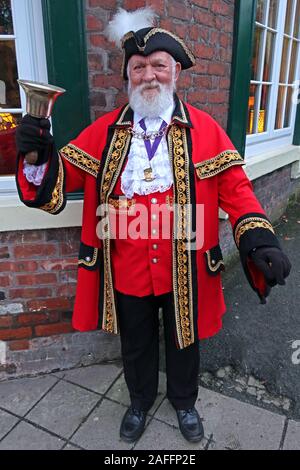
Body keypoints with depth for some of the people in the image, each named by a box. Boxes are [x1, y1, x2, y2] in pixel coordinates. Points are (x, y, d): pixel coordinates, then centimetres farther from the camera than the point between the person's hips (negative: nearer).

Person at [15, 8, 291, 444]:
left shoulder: (205, 129, -4)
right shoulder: (104, 131, -1)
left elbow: (235, 188, -5)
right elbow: (63, 175, -1)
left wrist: (259, 241, -20)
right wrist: (37, 155, -23)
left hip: (185, 272, 0)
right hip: (127, 272, 1)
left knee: (184, 341, 23)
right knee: (136, 344, 24)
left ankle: (184, 402, 55)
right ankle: (140, 402, 55)